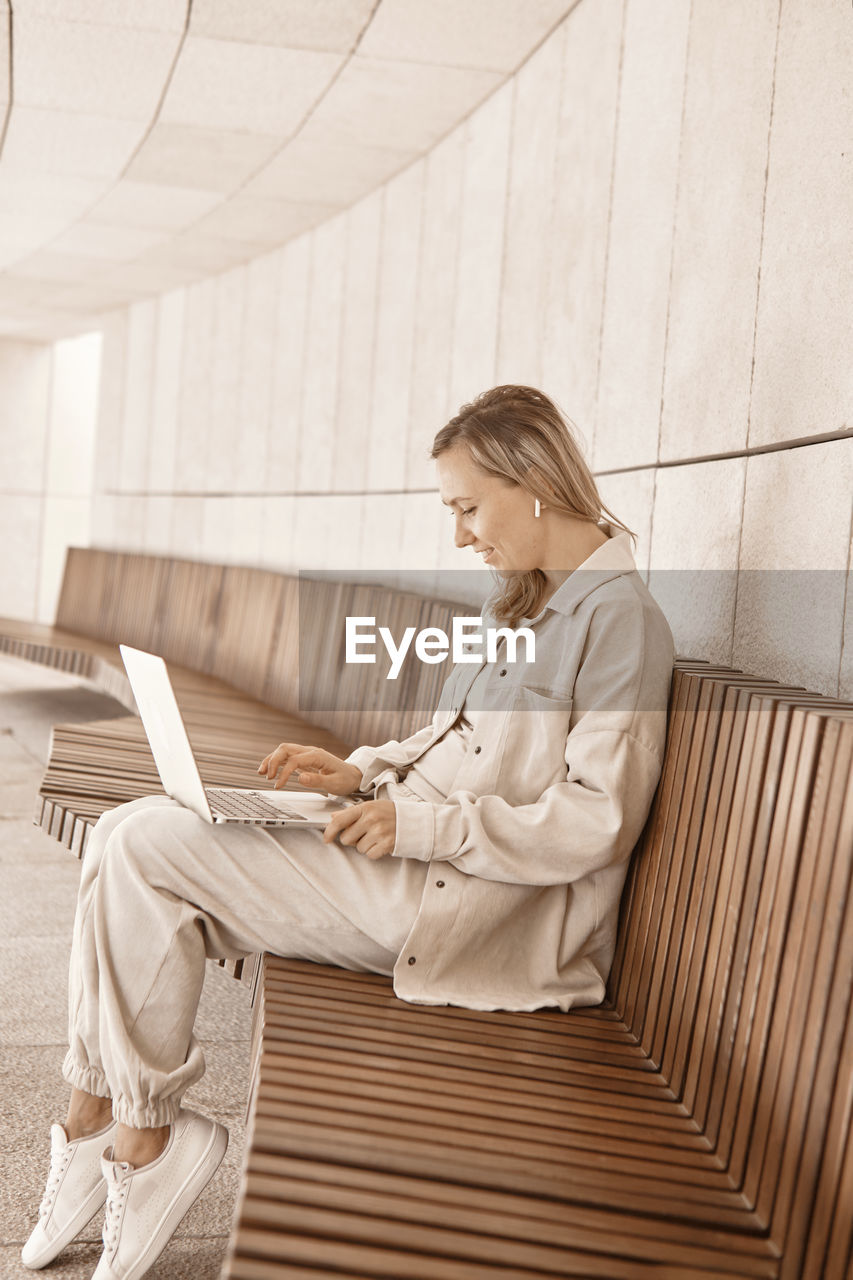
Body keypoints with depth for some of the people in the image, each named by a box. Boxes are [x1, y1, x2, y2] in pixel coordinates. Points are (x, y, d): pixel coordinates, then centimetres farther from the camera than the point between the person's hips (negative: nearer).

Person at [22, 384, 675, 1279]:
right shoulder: (527, 601, 16)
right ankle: (94, 1121, 2)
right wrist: (363, 774, 5)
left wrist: (421, 824, -20)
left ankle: (141, 1137, -2)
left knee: (148, 849, -17)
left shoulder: (620, 617, -12)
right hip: (419, 862, 10)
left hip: (472, 903, -9)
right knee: (128, 832, -3)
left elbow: (597, 822, -18)